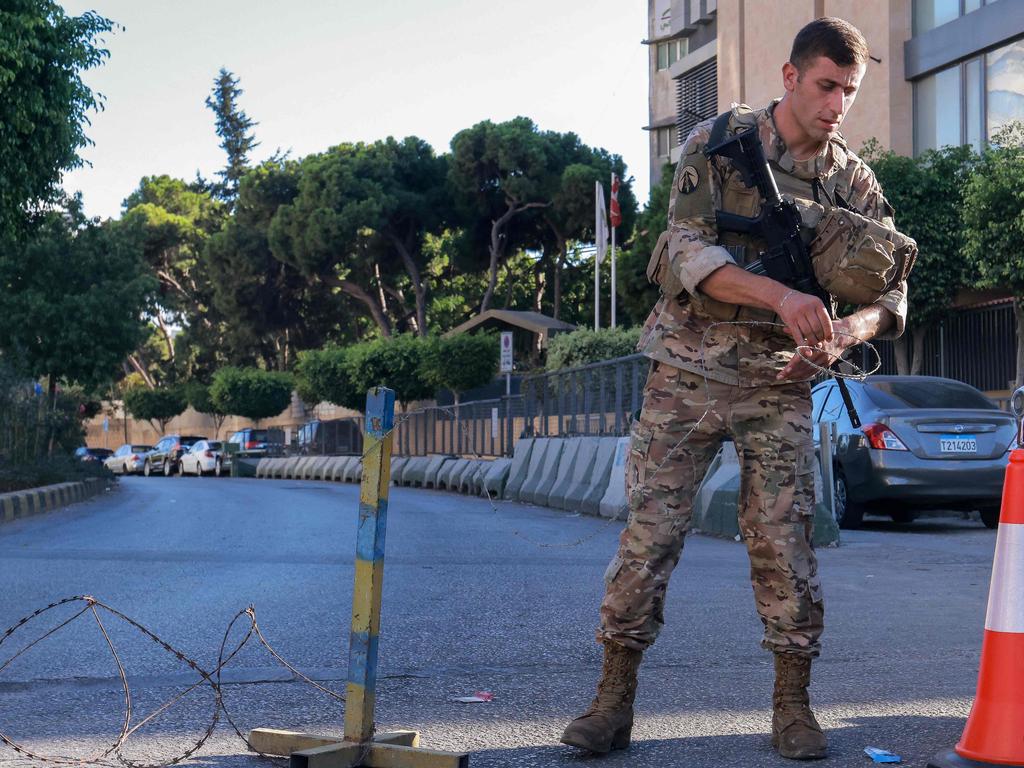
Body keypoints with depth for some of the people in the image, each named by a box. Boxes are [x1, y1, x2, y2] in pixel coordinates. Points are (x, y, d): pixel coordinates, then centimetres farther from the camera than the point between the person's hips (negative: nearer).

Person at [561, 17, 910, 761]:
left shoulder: (854, 181, 3)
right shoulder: (719, 141, -4)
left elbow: (891, 289, 2)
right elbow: (688, 252, -15)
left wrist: (844, 331, -21)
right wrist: (780, 295, -30)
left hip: (780, 387, 2)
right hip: (688, 373, -2)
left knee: (785, 541, 1)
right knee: (649, 531, -2)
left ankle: (793, 705, 13)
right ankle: (615, 698, 7)